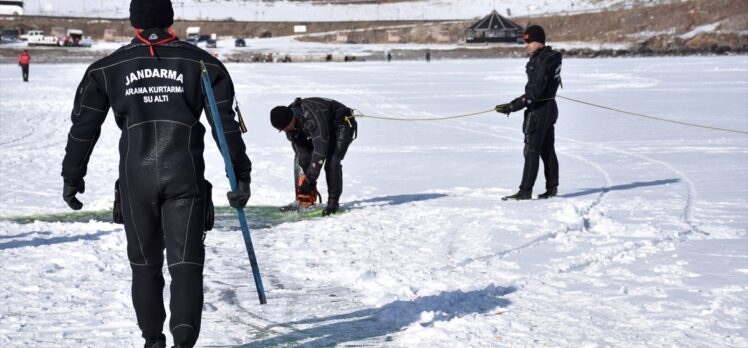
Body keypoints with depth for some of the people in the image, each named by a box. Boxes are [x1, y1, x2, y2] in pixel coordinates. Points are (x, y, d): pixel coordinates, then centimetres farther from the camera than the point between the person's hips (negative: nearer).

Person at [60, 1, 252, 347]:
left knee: (145, 263, 17)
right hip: (186, 177, -1)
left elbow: (83, 127, 10)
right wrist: (241, 175, 7)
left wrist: (72, 176, 20)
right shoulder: (203, 64, 7)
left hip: (135, 179, 1)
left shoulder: (107, 68, 9)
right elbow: (226, 125, 4)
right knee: (186, 262, -1)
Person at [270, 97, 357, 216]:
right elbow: (300, 149, -11)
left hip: (342, 124, -8)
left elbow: (320, 148, -39)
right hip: (322, 128, 8)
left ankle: (333, 201, -12)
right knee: (300, 159, -4)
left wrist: (311, 177, -37)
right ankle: (305, 197, 3)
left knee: (332, 162, -24)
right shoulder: (289, 121, -15)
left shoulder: (312, 116, -41)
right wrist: (305, 177, -19)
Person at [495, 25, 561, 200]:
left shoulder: (542, 61, -22)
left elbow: (535, 91, -27)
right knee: (547, 150, 14)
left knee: (532, 151, -8)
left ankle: (525, 191, -7)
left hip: (539, 110, -10)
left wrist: (513, 106, -27)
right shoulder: (552, 56, 9)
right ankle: (552, 187, 19)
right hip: (550, 107, 10)